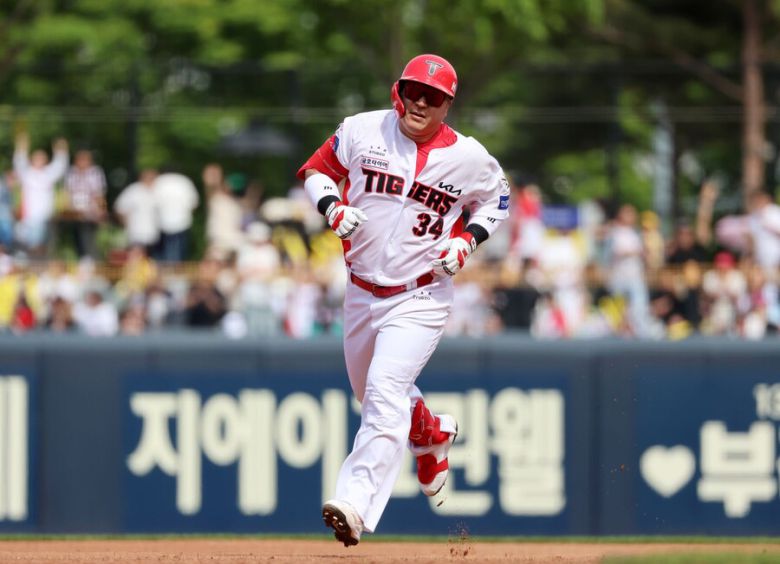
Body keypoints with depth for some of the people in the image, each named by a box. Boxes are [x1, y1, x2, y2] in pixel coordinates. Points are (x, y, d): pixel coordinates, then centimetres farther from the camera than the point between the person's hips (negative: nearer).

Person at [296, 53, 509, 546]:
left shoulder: (469, 158, -6)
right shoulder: (361, 131, -3)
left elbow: (497, 199, 11)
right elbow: (316, 171, 9)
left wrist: (466, 240, -7)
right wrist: (333, 207, -12)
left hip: (420, 298, -4)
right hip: (362, 293, 5)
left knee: (385, 392, -21)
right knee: (373, 393, 20)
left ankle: (355, 505, -30)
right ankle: (432, 434, 54)